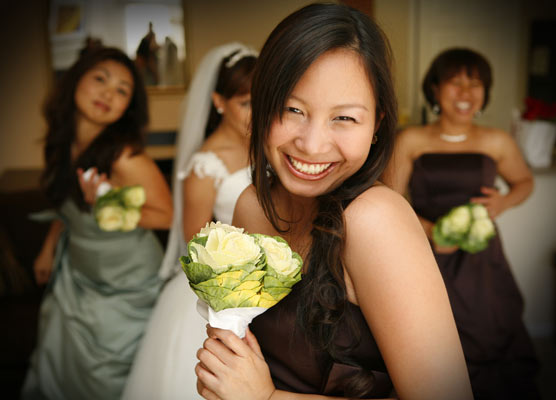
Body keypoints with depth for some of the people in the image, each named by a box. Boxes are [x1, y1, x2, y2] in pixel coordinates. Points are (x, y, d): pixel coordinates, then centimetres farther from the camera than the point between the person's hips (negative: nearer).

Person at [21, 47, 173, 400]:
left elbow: (167, 215, -20)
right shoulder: (65, 143, -8)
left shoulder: (125, 156, -29)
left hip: (124, 283, -6)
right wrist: (49, 247, 16)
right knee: (57, 361, 24)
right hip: (75, 271, 7)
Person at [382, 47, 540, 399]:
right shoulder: (412, 141, 2)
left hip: (480, 264, 1)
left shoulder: (497, 142, 6)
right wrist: (429, 229, -15)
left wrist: (505, 202, 0)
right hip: (427, 261, -1)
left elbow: (525, 181, 23)